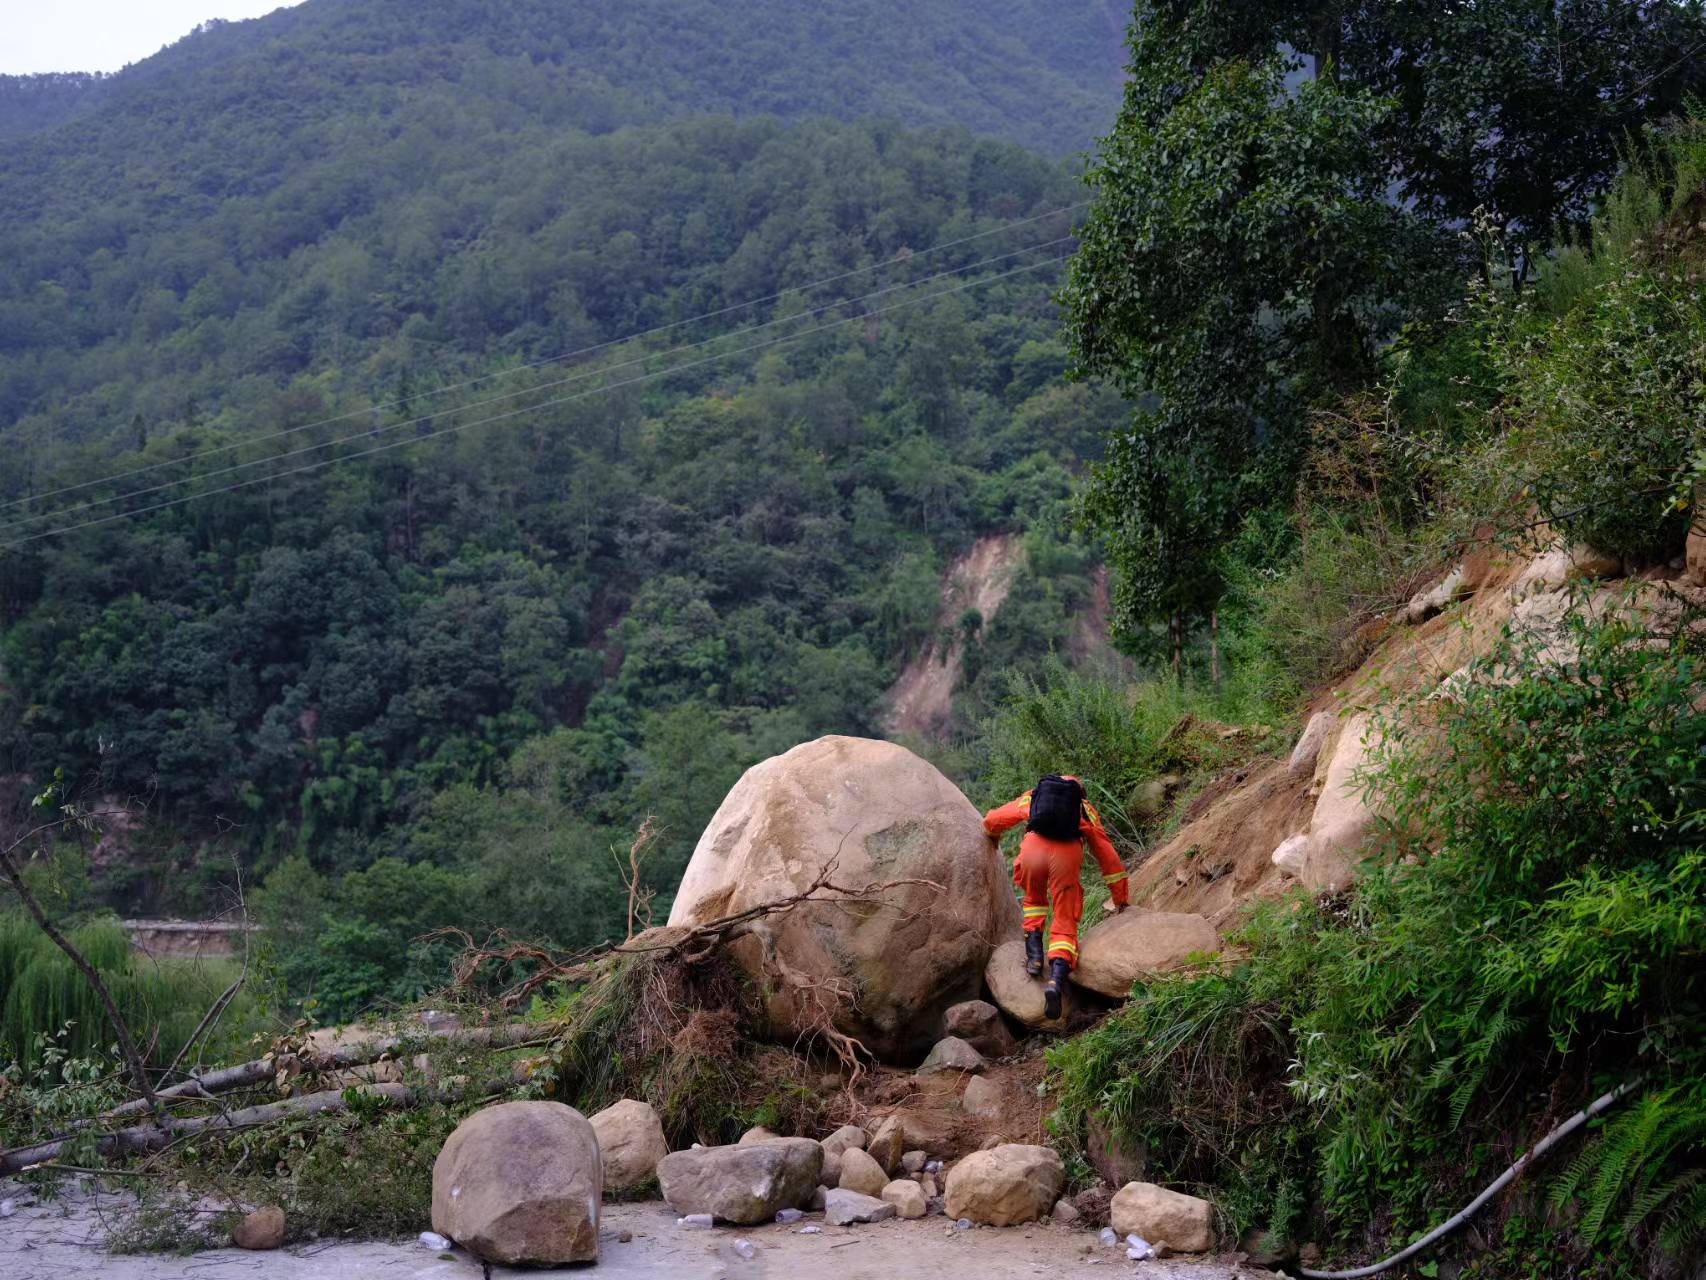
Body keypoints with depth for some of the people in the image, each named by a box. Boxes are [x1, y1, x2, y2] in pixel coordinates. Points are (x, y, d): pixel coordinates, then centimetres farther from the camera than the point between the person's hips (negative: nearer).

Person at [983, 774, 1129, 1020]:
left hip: (1033, 850, 1)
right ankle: (1057, 978, -17)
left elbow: (992, 821, 37)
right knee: (1065, 922, 7)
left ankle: (1034, 952, 11)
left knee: (1034, 899, 31)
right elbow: (1108, 856, 31)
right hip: (1067, 853, -1)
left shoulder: (1031, 797, 33)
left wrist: (993, 838, 61)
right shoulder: (1085, 809, 33)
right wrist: (1121, 899, 37)